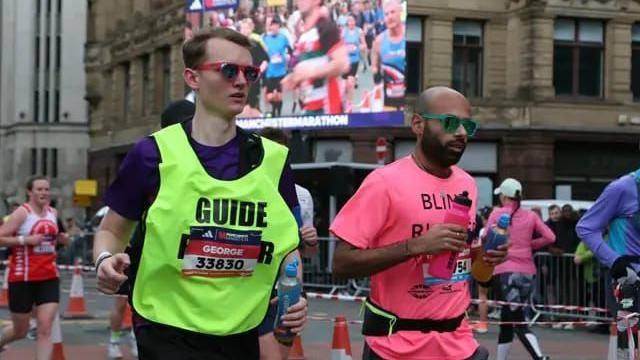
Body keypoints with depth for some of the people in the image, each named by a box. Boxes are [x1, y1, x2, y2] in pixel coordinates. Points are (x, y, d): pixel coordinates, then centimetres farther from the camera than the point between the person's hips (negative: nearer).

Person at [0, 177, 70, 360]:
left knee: (45, 328, -8)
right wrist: (25, 239, -23)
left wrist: (63, 238, 7)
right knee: (20, 331, 8)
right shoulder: (22, 213, -10)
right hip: (22, 278, -4)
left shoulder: (53, 213, 9)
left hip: (49, 277, 4)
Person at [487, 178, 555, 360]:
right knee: (507, 319, 14)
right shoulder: (531, 215, 7)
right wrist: (529, 244, 12)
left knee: (518, 322, -9)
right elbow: (550, 237, 0)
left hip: (506, 271, -4)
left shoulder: (497, 213, -1)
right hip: (528, 272, 4)